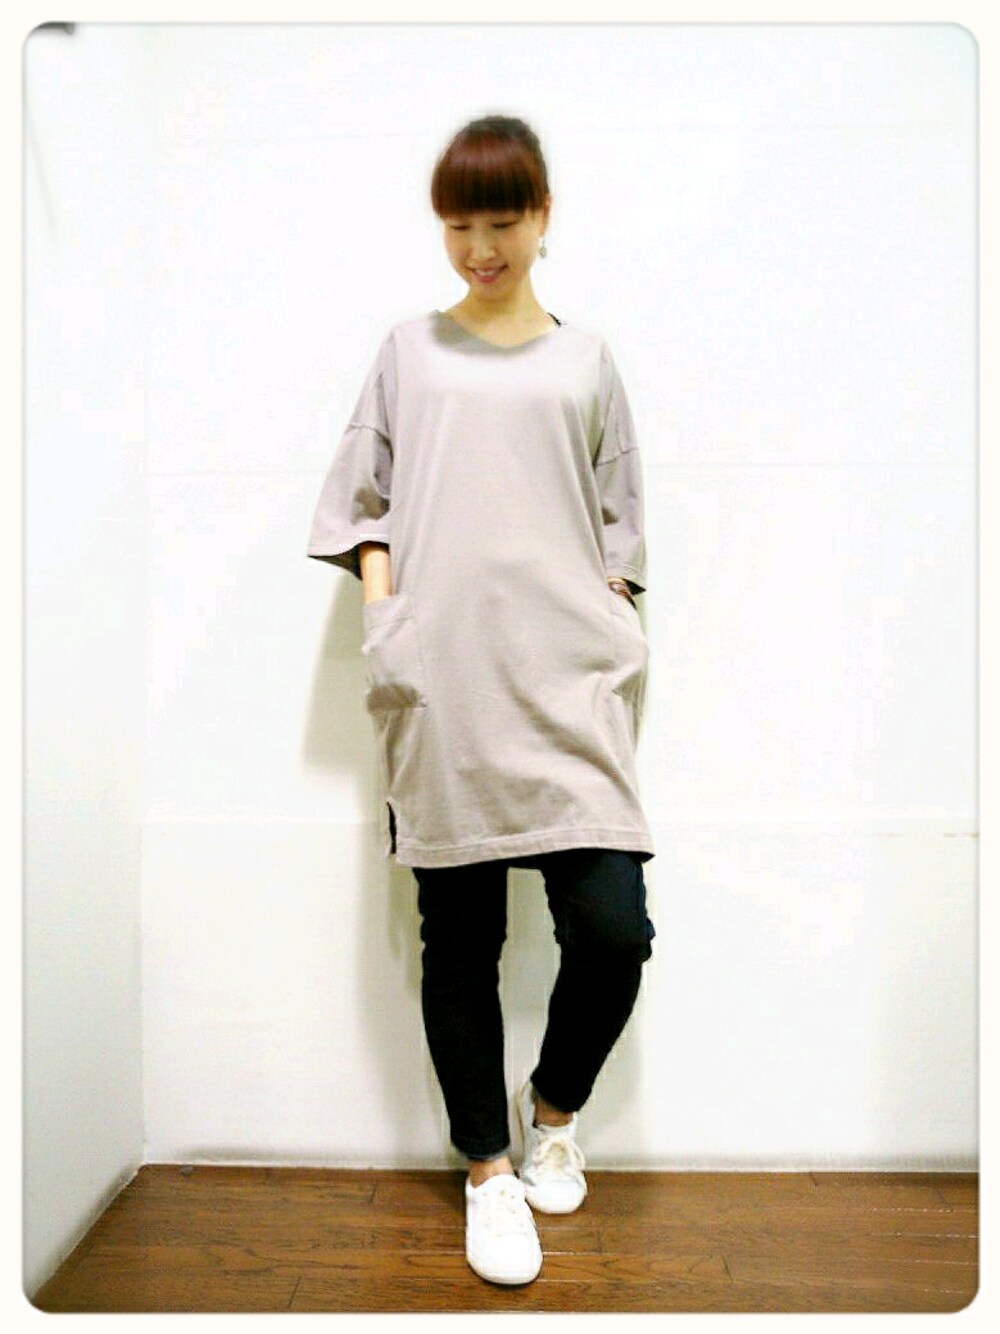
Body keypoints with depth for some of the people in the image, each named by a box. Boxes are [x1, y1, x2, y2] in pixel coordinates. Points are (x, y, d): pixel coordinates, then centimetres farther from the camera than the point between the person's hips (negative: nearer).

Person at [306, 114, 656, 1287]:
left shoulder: (585, 362, 13)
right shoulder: (409, 353, 13)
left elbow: (619, 526, 14)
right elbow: (359, 500, 12)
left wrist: (608, 637, 3)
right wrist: (384, 615, -2)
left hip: (567, 683, 0)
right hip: (438, 690, 0)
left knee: (612, 927, -6)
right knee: (459, 938, 6)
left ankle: (554, 1109, 25)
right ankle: (489, 1169, 25)